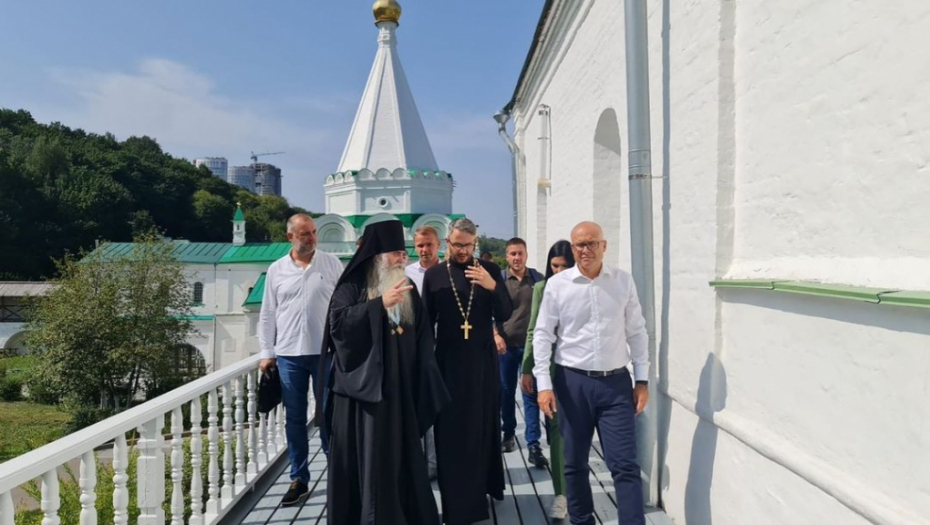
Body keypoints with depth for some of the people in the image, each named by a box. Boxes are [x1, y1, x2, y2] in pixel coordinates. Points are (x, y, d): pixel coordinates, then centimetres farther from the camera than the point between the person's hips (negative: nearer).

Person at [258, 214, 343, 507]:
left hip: (326, 352, -2)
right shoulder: (276, 270, 6)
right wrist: (266, 353, 5)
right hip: (288, 355, 2)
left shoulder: (332, 264, 1)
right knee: (295, 419, 10)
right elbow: (267, 315, 8)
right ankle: (299, 480, 22)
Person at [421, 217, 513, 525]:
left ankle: (485, 486, 29)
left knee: (485, 426, 10)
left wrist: (492, 287, -20)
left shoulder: (490, 270, 2)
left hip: (483, 360, 1)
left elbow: (504, 315, -3)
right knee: (451, 430, 3)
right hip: (448, 361, 0)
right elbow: (427, 322, 5)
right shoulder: (434, 275, 2)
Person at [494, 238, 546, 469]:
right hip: (505, 345, 1)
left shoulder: (538, 279, 1)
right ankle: (508, 433, 31)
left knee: (531, 394, -2)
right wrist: (496, 335, -10)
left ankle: (533, 445, 1)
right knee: (506, 392, 13)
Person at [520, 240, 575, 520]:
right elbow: (533, 332, 6)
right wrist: (527, 369, 3)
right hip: (550, 366, 1)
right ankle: (562, 493, 12)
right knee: (557, 427, 4)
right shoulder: (541, 288, 4)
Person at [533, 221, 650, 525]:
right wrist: (543, 384, -6)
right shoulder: (557, 285, -3)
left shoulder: (623, 281, 2)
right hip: (572, 382, 0)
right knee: (575, 463, 13)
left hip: (616, 382, 0)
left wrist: (642, 380, 3)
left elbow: (636, 332, 6)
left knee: (625, 465, 1)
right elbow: (543, 335, 0)